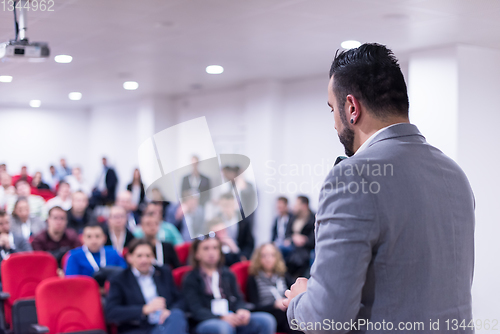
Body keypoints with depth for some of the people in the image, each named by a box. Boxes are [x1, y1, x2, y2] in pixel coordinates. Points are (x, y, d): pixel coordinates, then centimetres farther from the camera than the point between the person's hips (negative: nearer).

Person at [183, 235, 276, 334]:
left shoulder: (227, 274, 22)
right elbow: (196, 310, -4)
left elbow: (238, 299, 14)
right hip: (206, 323, -5)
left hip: (234, 319, 5)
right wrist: (221, 318, -21)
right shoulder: (190, 279, 6)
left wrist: (242, 310, -12)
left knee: (266, 320, -23)